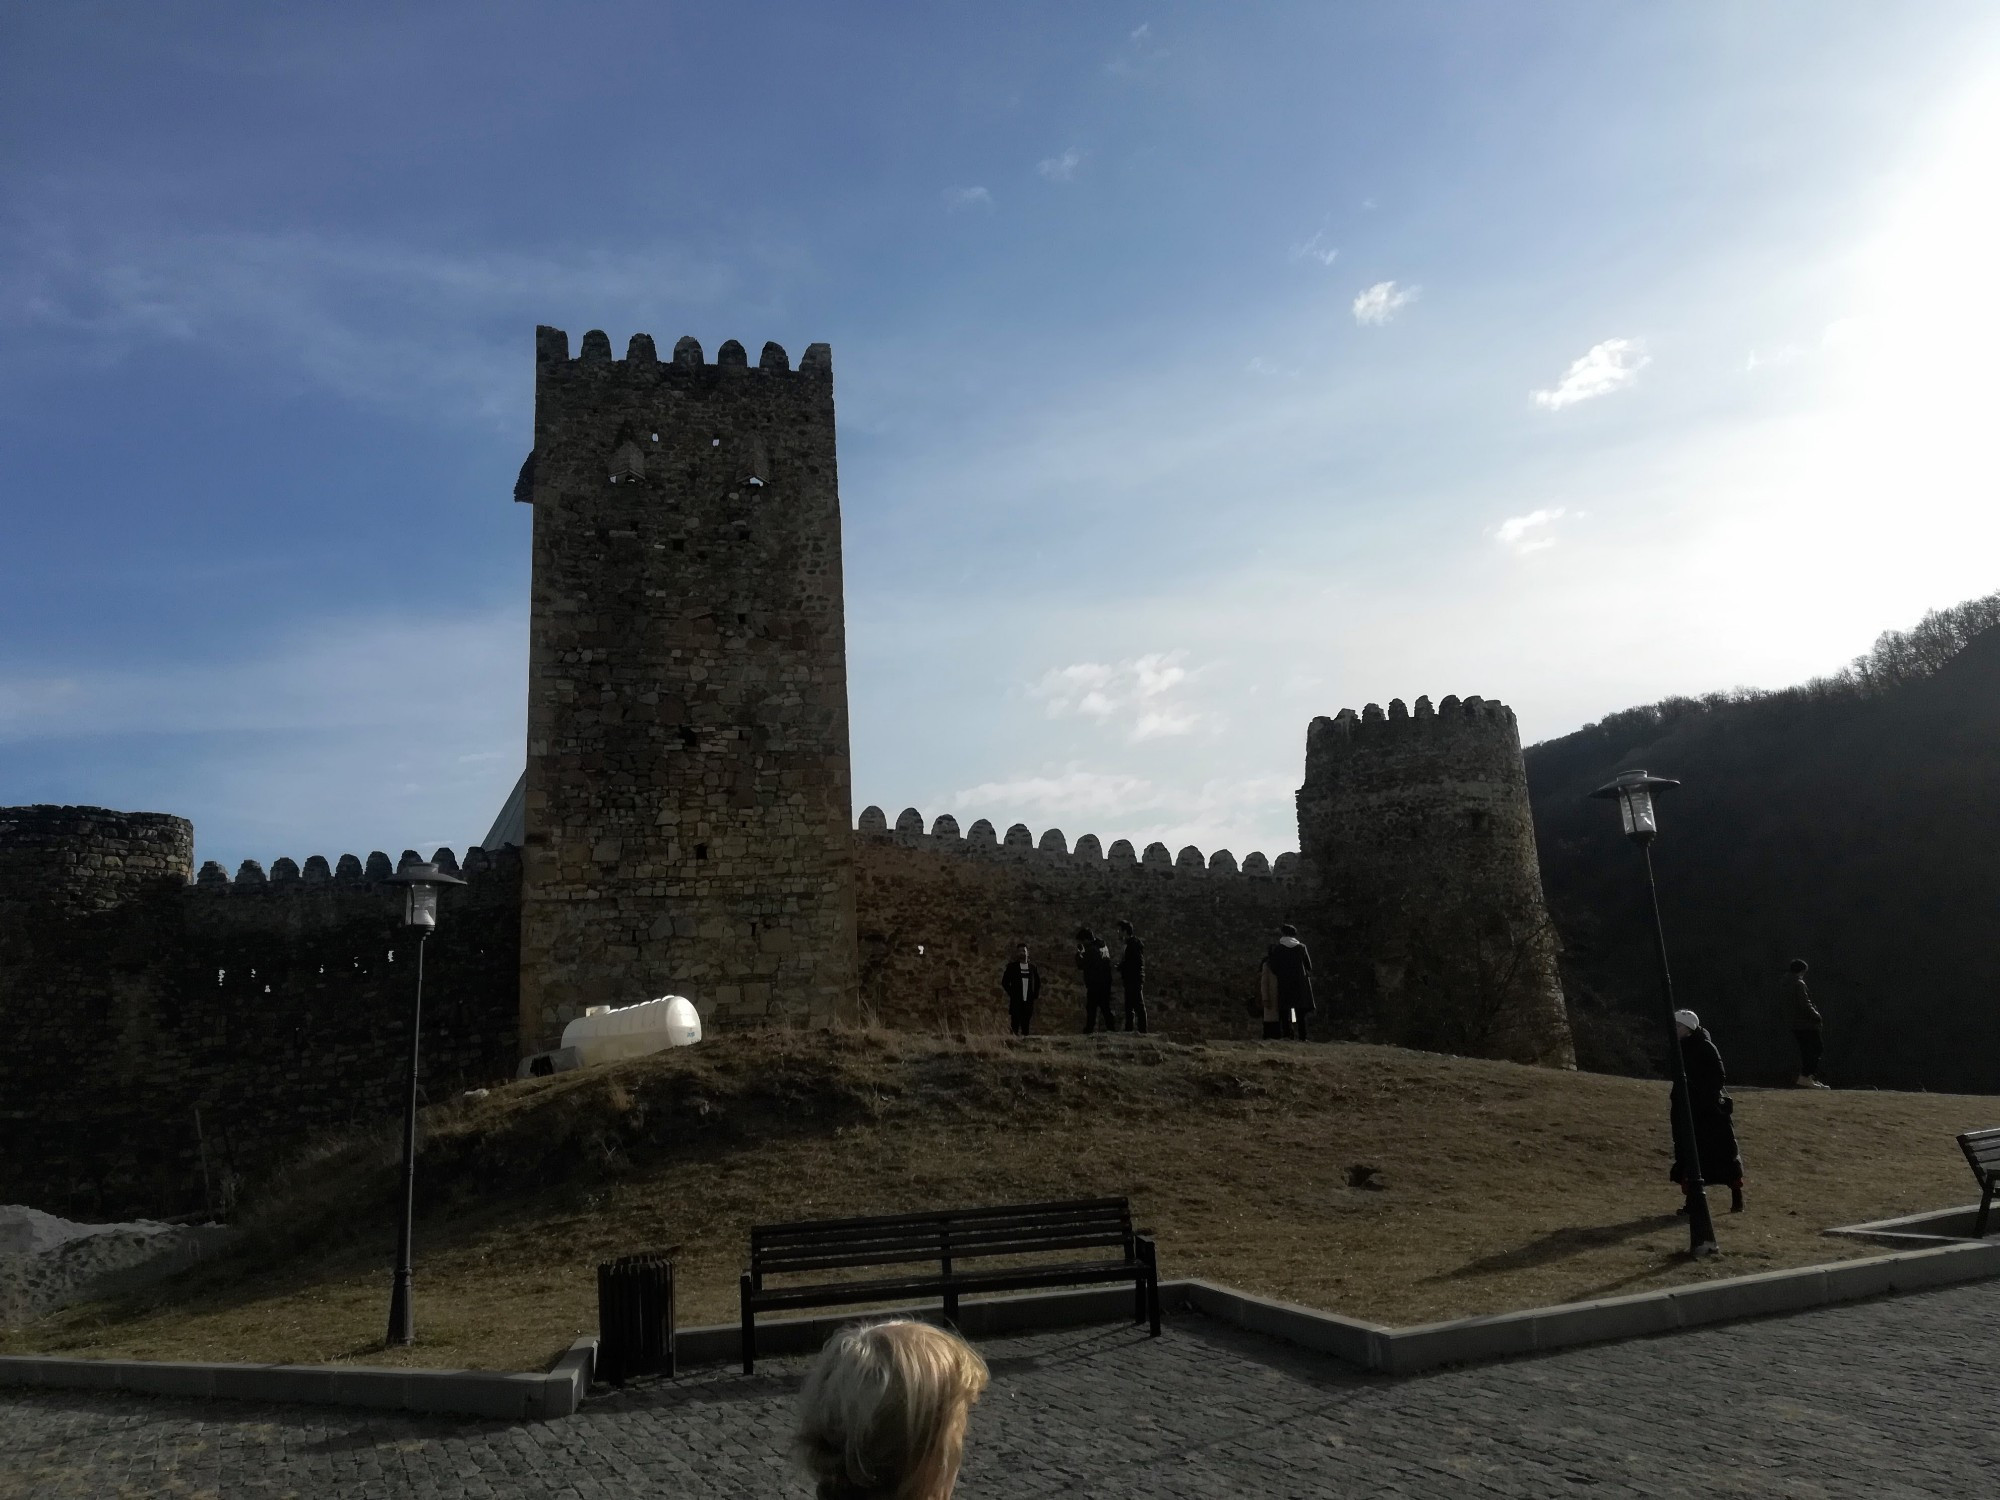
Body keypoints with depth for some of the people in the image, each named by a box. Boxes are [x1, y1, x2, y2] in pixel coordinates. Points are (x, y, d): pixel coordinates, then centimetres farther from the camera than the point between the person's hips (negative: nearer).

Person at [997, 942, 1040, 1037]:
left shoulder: (1032, 967, 10)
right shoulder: (1012, 966, 1)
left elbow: (1037, 982, 21)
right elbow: (1004, 982, 2)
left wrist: (1035, 995, 10)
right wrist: (1011, 993, -4)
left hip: (1029, 1001, 3)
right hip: (1016, 1001, -3)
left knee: (1026, 1025, 3)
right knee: (1015, 1024, -7)